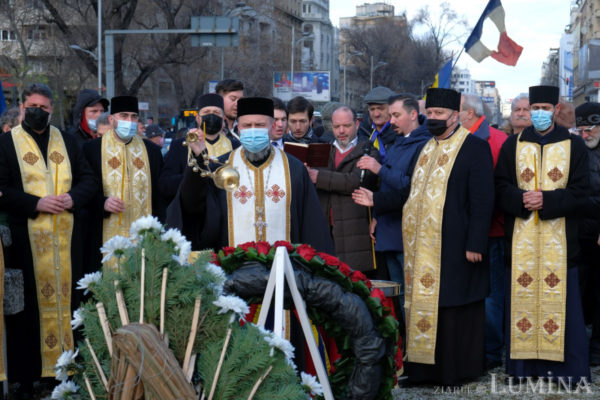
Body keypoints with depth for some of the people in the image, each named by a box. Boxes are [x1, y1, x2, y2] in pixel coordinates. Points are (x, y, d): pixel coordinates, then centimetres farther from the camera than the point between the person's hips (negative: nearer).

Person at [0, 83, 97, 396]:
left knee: (67, 298, 4)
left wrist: (73, 198, -9)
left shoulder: (68, 142, 14)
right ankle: (27, 377, 3)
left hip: (66, 240, 3)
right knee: (30, 306, -2)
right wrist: (35, 203, -16)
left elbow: (89, 180, 11)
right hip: (26, 238, -3)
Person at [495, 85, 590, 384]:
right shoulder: (513, 145, 10)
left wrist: (547, 200, -16)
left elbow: (580, 190, -2)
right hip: (521, 239, 1)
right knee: (522, 298, 1)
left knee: (560, 300, -2)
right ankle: (524, 366, 8)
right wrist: (522, 199, -16)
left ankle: (568, 368, 5)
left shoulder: (574, 146, 5)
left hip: (559, 238, -1)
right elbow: (500, 187, 4)